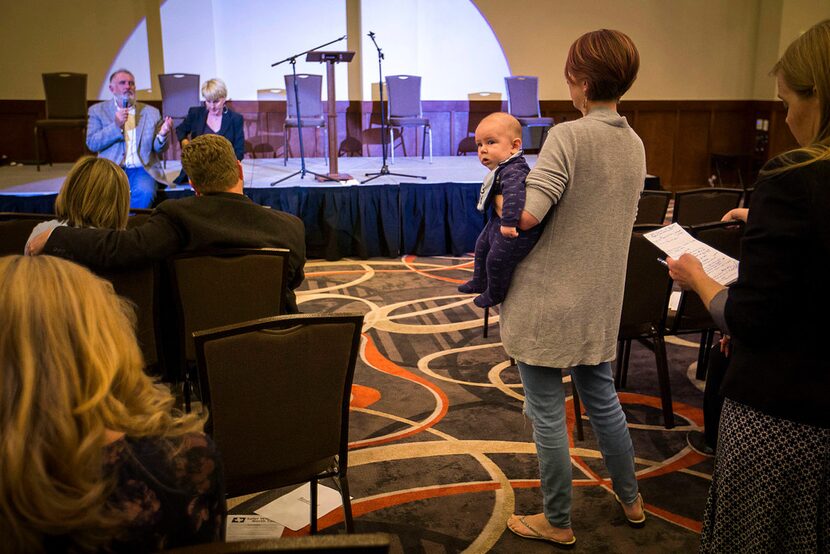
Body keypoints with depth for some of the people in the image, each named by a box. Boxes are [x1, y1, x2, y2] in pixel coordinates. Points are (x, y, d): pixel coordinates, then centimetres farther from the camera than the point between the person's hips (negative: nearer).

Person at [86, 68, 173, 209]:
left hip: (142, 168, 1)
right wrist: (116, 125, -13)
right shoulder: (98, 110, 11)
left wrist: (162, 135, -12)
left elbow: (158, 149, 12)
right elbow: (92, 144, 0)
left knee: (145, 192, -31)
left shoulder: (151, 112, 14)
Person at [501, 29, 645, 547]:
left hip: (548, 300, -8)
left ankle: (557, 523, 22)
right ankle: (631, 501, 40)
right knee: (603, 398, 23)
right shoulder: (635, 144, 7)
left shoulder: (568, 136, -18)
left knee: (548, 412, 7)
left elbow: (528, 214, -27)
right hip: (600, 301, 8)